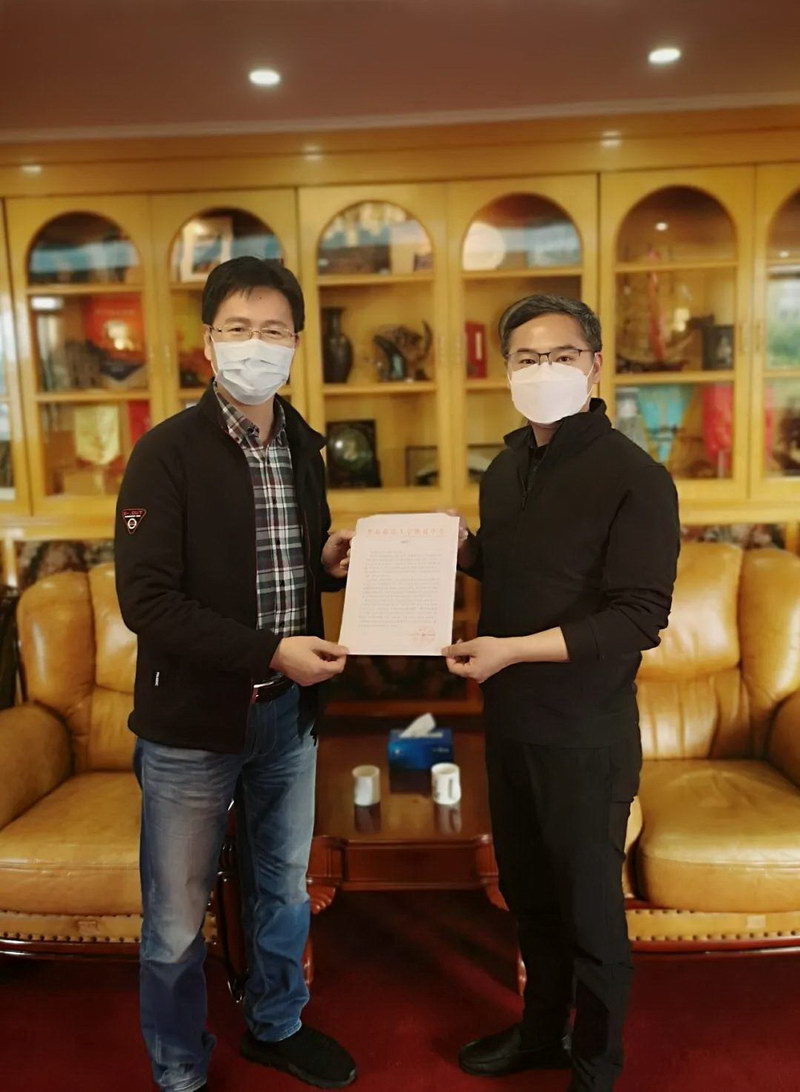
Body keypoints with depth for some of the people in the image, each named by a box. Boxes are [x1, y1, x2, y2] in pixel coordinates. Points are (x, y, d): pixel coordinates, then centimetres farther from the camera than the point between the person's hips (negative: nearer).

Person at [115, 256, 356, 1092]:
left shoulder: (304, 447, 5)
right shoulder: (167, 452, -14)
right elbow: (146, 601, -20)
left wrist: (331, 561, -5)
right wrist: (270, 652, -24)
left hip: (288, 711, 6)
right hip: (193, 719, -5)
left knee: (283, 888, 22)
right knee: (177, 918, 12)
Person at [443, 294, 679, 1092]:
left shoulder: (634, 477, -15)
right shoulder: (505, 468, 7)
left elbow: (637, 620, -20)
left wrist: (512, 650, -25)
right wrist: (462, 548, -3)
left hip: (585, 733, -6)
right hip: (508, 720, 7)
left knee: (589, 908, 11)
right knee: (526, 892, 21)